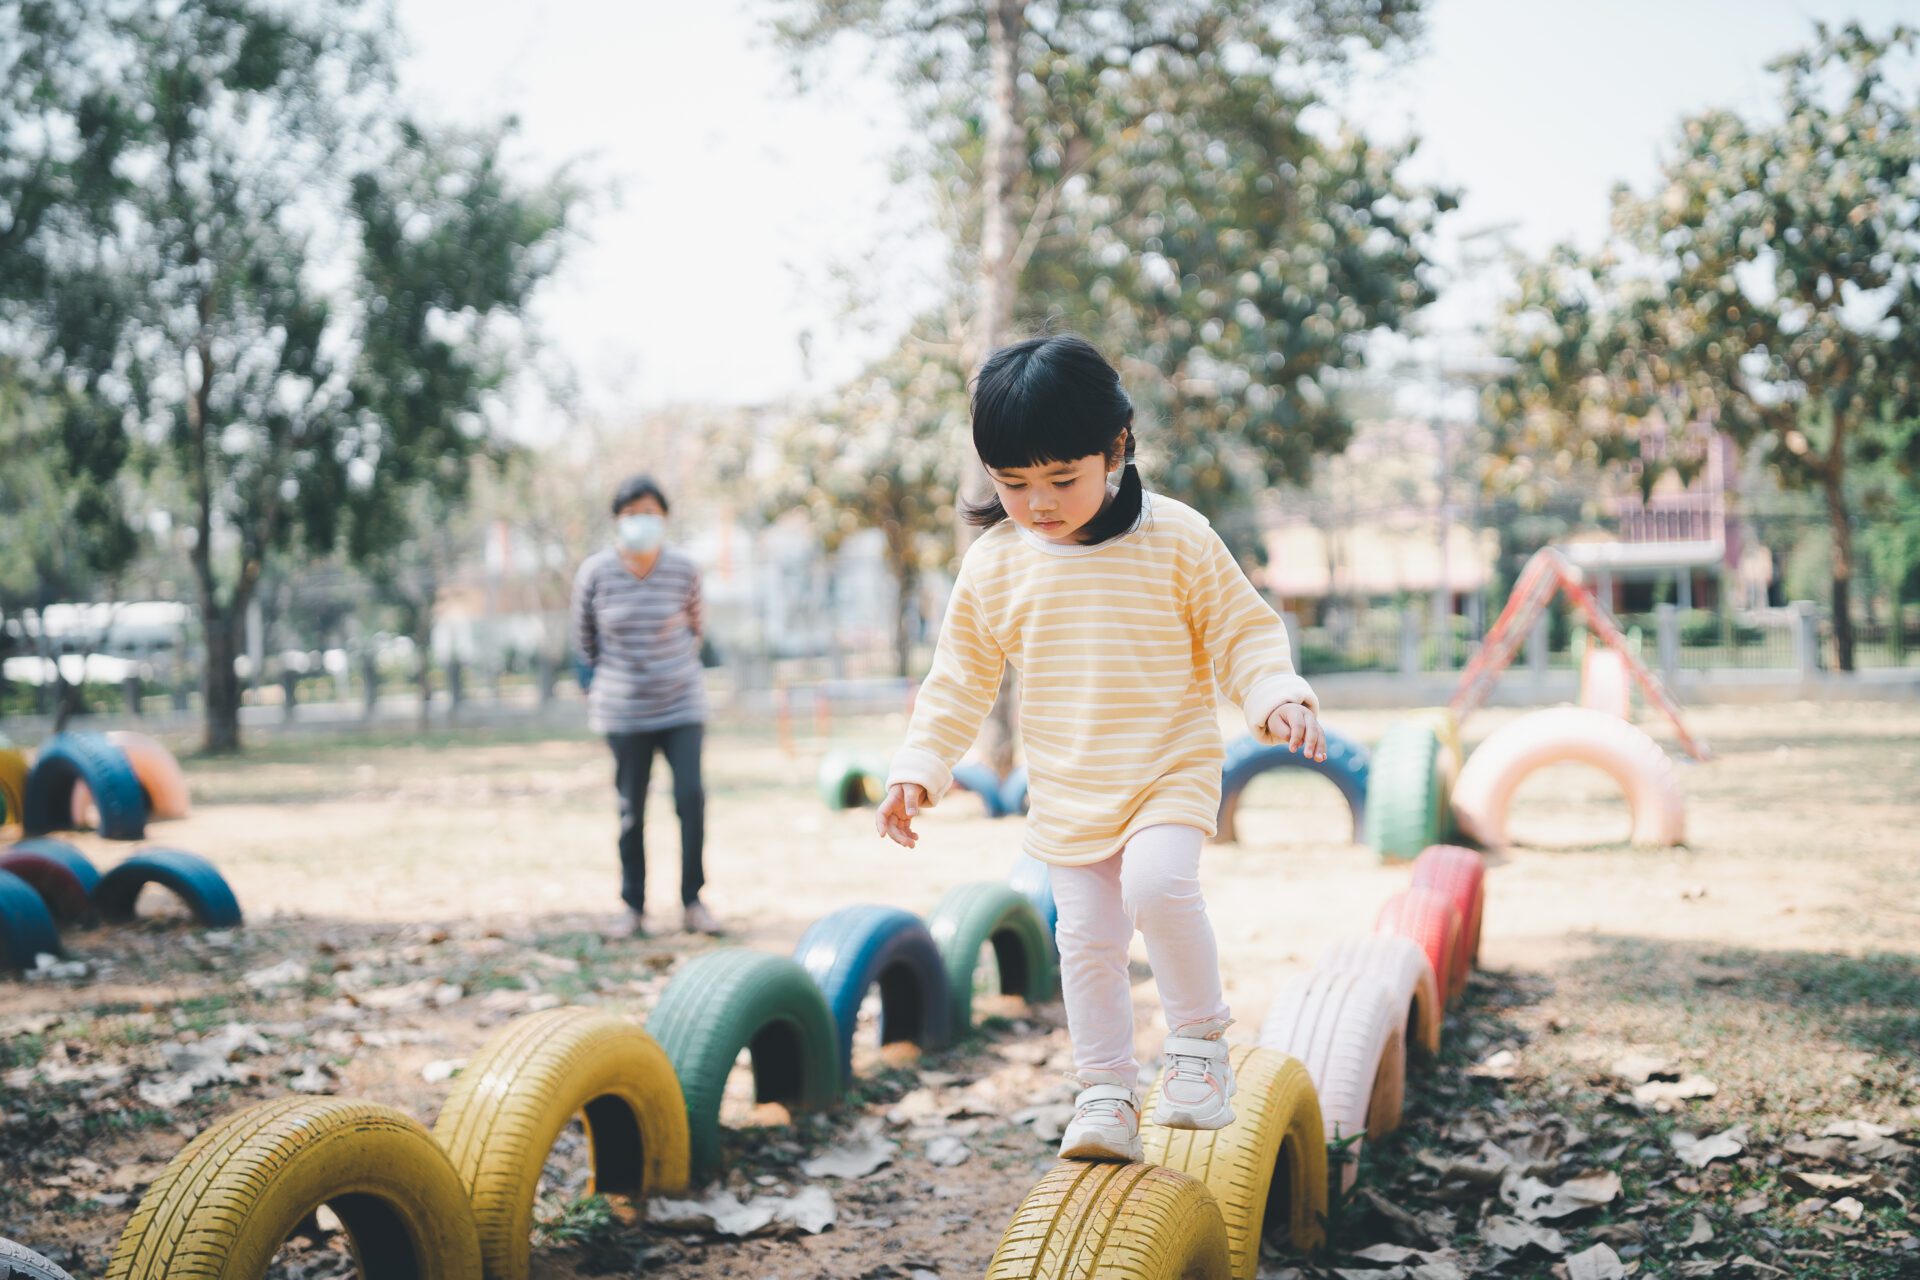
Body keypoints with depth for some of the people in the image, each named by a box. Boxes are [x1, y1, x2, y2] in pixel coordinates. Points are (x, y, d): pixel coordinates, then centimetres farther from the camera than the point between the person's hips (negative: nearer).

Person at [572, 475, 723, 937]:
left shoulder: (684, 570, -3)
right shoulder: (595, 573, -7)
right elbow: (584, 637, 9)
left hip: (681, 705, 1)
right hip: (624, 711, -1)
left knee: (691, 796, -9)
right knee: (631, 809, 3)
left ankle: (692, 901, 1)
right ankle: (634, 908, 14)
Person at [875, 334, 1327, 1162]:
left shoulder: (1177, 539, -8)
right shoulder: (992, 564, -1)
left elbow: (1242, 632, -2)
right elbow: (960, 677, 8)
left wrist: (1278, 698, -19)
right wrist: (918, 769, 4)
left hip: (1172, 770, -3)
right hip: (1065, 792, 3)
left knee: (1158, 882, -27)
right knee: (1087, 937, 2)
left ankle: (1199, 1040, -7)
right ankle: (1105, 1093, 15)